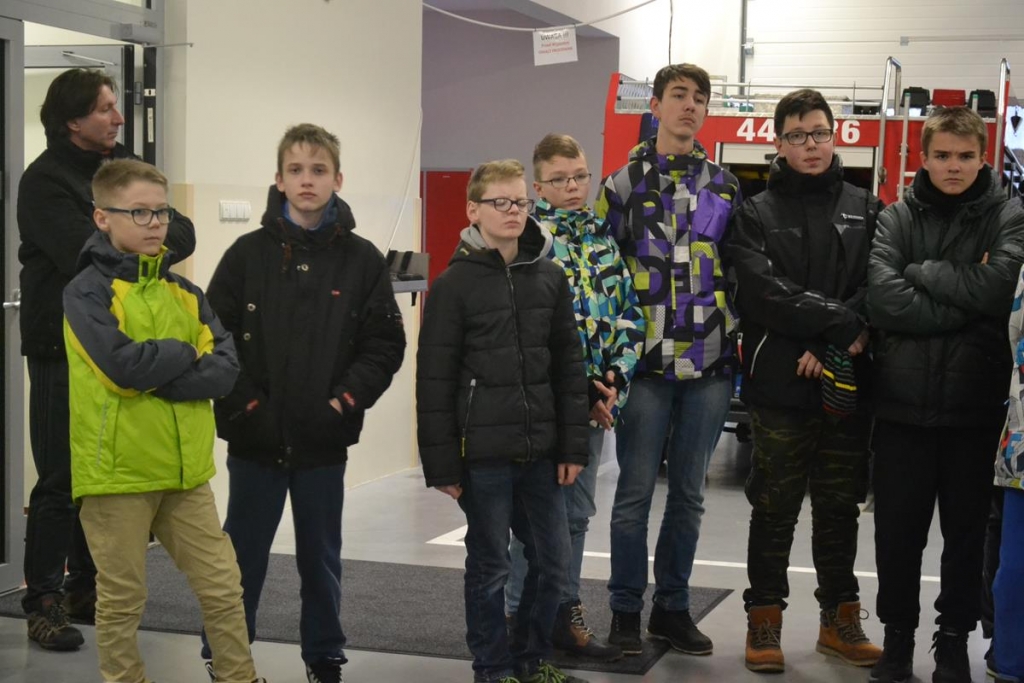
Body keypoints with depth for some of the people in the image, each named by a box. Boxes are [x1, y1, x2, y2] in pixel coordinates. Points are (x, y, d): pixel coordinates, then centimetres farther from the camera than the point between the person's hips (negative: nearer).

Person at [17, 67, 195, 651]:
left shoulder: (129, 165, 11)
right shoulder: (46, 180, -9)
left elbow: (183, 234, 3)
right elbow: (89, 257, -23)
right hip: (65, 347, -6)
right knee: (62, 479, -2)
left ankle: (87, 587, 25)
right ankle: (45, 601, 7)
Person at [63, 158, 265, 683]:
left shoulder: (183, 291, 9)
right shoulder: (86, 291, -8)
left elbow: (227, 369, -3)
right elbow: (122, 364, -23)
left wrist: (154, 378, -16)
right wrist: (186, 354, -8)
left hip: (185, 470, 5)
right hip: (117, 473, -5)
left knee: (223, 587, 9)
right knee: (121, 600, 8)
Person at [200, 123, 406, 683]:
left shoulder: (362, 260, -1)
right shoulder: (248, 254, -2)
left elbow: (384, 344, -1)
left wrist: (345, 401, -11)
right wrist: (246, 404, -11)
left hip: (325, 441, 1)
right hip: (255, 437, -1)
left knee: (321, 557, 14)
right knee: (242, 556, 9)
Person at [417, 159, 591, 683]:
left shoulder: (550, 279, 7)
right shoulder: (454, 284, -6)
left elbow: (569, 368, 10)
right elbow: (434, 380, -6)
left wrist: (572, 447, 6)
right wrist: (442, 464, -9)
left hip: (540, 452, 5)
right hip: (482, 455, -4)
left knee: (553, 562, 10)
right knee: (489, 566, 6)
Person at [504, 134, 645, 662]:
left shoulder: (604, 239, 13)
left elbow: (629, 313, 10)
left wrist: (614, 379, -5)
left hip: (595, 400, 6)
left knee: (577, 514, 13)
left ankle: (565, 616, 24)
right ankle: (521, 620, 12)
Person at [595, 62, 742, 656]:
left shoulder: (725, 187, 10)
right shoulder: (624, 184, 3)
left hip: (710, 365, 2)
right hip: (647, 363, -2)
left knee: (689, 493, 9)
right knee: (636, 491, 2)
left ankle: (673, 607, 20)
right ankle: (626, 609, 14)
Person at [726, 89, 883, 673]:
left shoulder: (867, 210, 9)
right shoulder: (757, 214, 3)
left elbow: (879, 288, -2)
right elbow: (762, 291, -12)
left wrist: (837, 342, -16)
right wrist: (840, 320, -18)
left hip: (848, 387, 2)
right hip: (780, 385, -2)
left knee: (840, 507, 12)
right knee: (775, 509, 5)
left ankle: (841, 619, 24)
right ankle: (765, 620, 16)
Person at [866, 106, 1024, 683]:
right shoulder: (898, 218, 4)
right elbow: (884, 300, -12)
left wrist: (922, 271, -10)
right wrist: (964, 310, -15)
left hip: (975, 405, -1)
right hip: (903, 403, 1)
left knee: (967, 533, 11)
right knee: (897, 533, 9)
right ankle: (898, 634, 26)